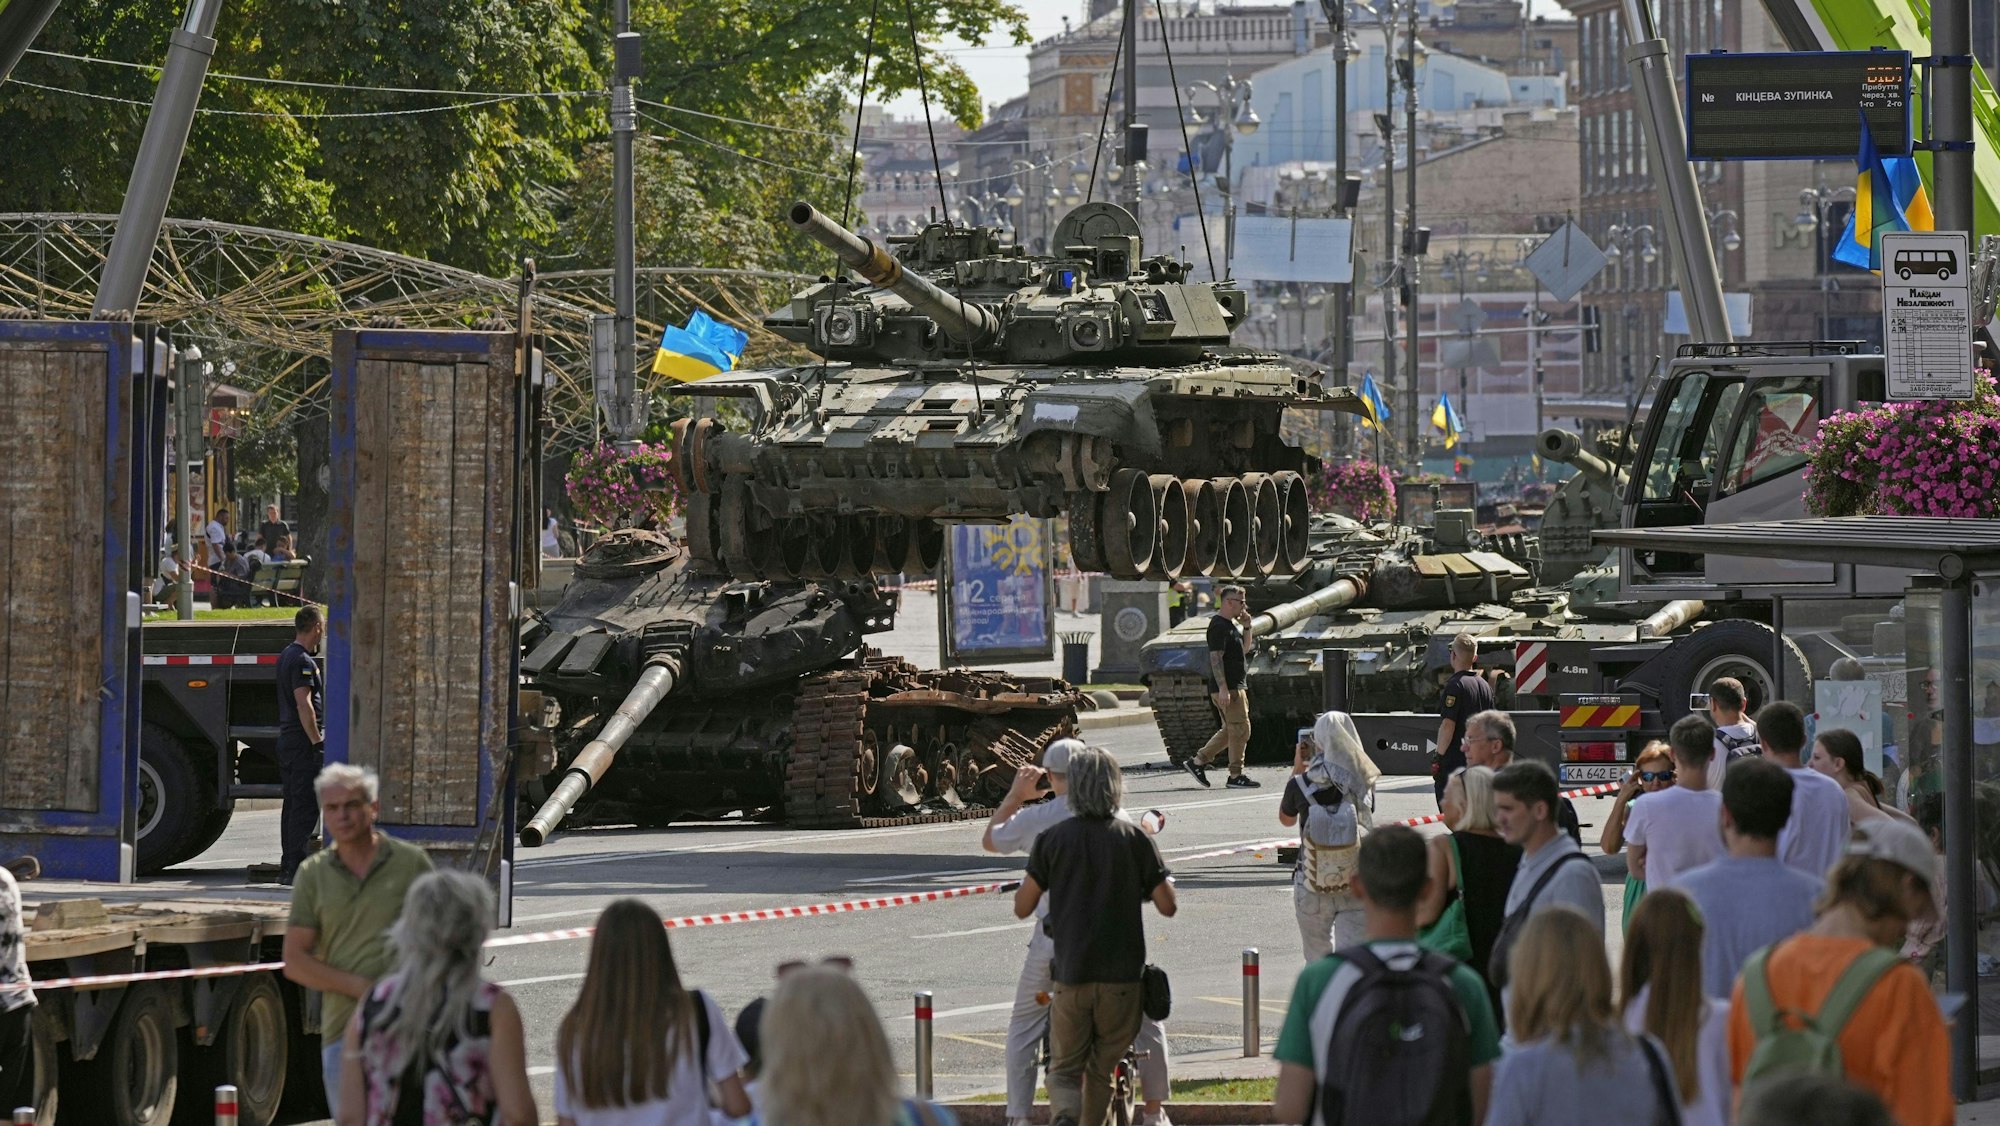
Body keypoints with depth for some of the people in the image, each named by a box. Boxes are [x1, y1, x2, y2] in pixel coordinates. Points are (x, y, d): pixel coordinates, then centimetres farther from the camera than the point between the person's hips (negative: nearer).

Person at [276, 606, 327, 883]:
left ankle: (287, 867, 16)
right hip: (303, 740, -10)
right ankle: (297, 868, -11)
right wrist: (318, 741, -19)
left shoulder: (286, 656, 17)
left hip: (287, 738, 10)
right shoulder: (302, 661, -15)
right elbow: (304, 705, -21)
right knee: (305, 806, -9)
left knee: (293, 805, 13)